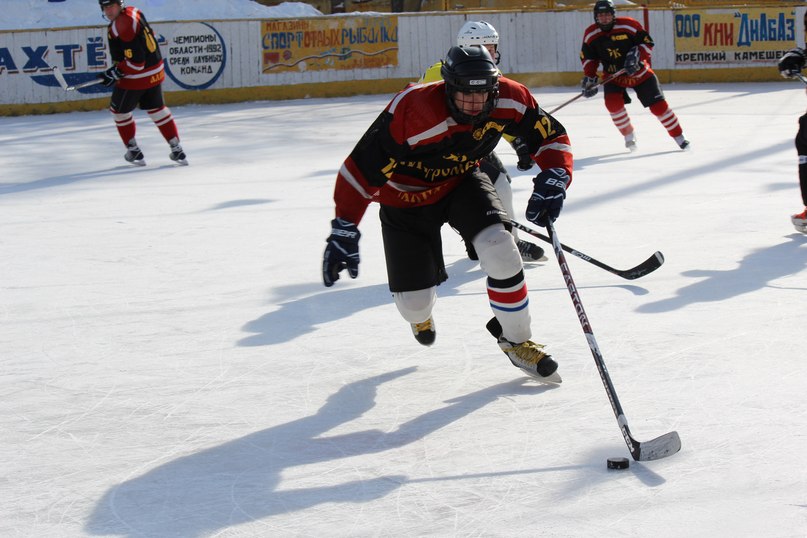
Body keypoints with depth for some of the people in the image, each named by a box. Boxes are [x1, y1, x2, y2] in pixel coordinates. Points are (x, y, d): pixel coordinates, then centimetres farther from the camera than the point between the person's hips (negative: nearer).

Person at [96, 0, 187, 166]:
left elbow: (136, 62, -27)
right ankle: (177, 149, 18)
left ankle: (134, 151, 20)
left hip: (137, 77, -9)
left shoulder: (122, 26, -25)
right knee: (157, 109, 19)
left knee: (119, 109, 12)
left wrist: (115, 73, -17)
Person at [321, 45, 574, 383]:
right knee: (413, 302, -2)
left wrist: (554, 179, -29)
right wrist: (344, 230, -30)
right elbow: (362, 169, -30)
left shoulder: (509, 100, -23)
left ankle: (516, 340, 1)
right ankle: (421, 316, 42)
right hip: (407, 197, -3)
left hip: (462, 182, 3)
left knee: (500, 249, -24)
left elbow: (551, 135, -9)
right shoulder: (412, 111, -36)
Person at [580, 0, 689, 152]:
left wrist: (636, 55, -26)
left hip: (640, 72, -2)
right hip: (613, 76, 2)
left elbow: (647, 42, -11)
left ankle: (679, 137, 12)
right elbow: (588, 58, 3)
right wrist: (589, 77, -8)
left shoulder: (629, 25, -18)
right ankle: (629, 135, 1)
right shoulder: (590, 35, -8)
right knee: (613, 103, -23)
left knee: (658, 105, -4)